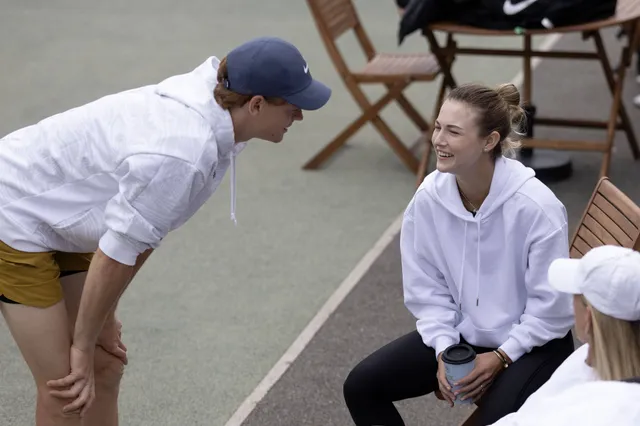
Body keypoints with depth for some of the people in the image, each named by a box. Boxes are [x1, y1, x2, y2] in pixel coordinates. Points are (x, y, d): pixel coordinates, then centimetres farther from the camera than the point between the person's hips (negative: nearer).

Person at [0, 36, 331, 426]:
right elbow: (115, 255, -25)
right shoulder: (182, 153, -34)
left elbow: (146, 233, 3)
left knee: (106, 369, 12)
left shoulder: (215, 122, -6)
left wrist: (103, 317, 7)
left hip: (57, 216, 9)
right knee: (68, 388, -4)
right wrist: (83, 346, -12)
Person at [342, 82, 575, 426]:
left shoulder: (535, 206, -25)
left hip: (531, 341, -5)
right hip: (460, 332, 5)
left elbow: (551, 307, -16)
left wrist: (500, 357, -18)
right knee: (361, 386, -4)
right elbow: (426, 287, -1)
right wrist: (444, 350, -11)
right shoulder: (429, 197, -12)